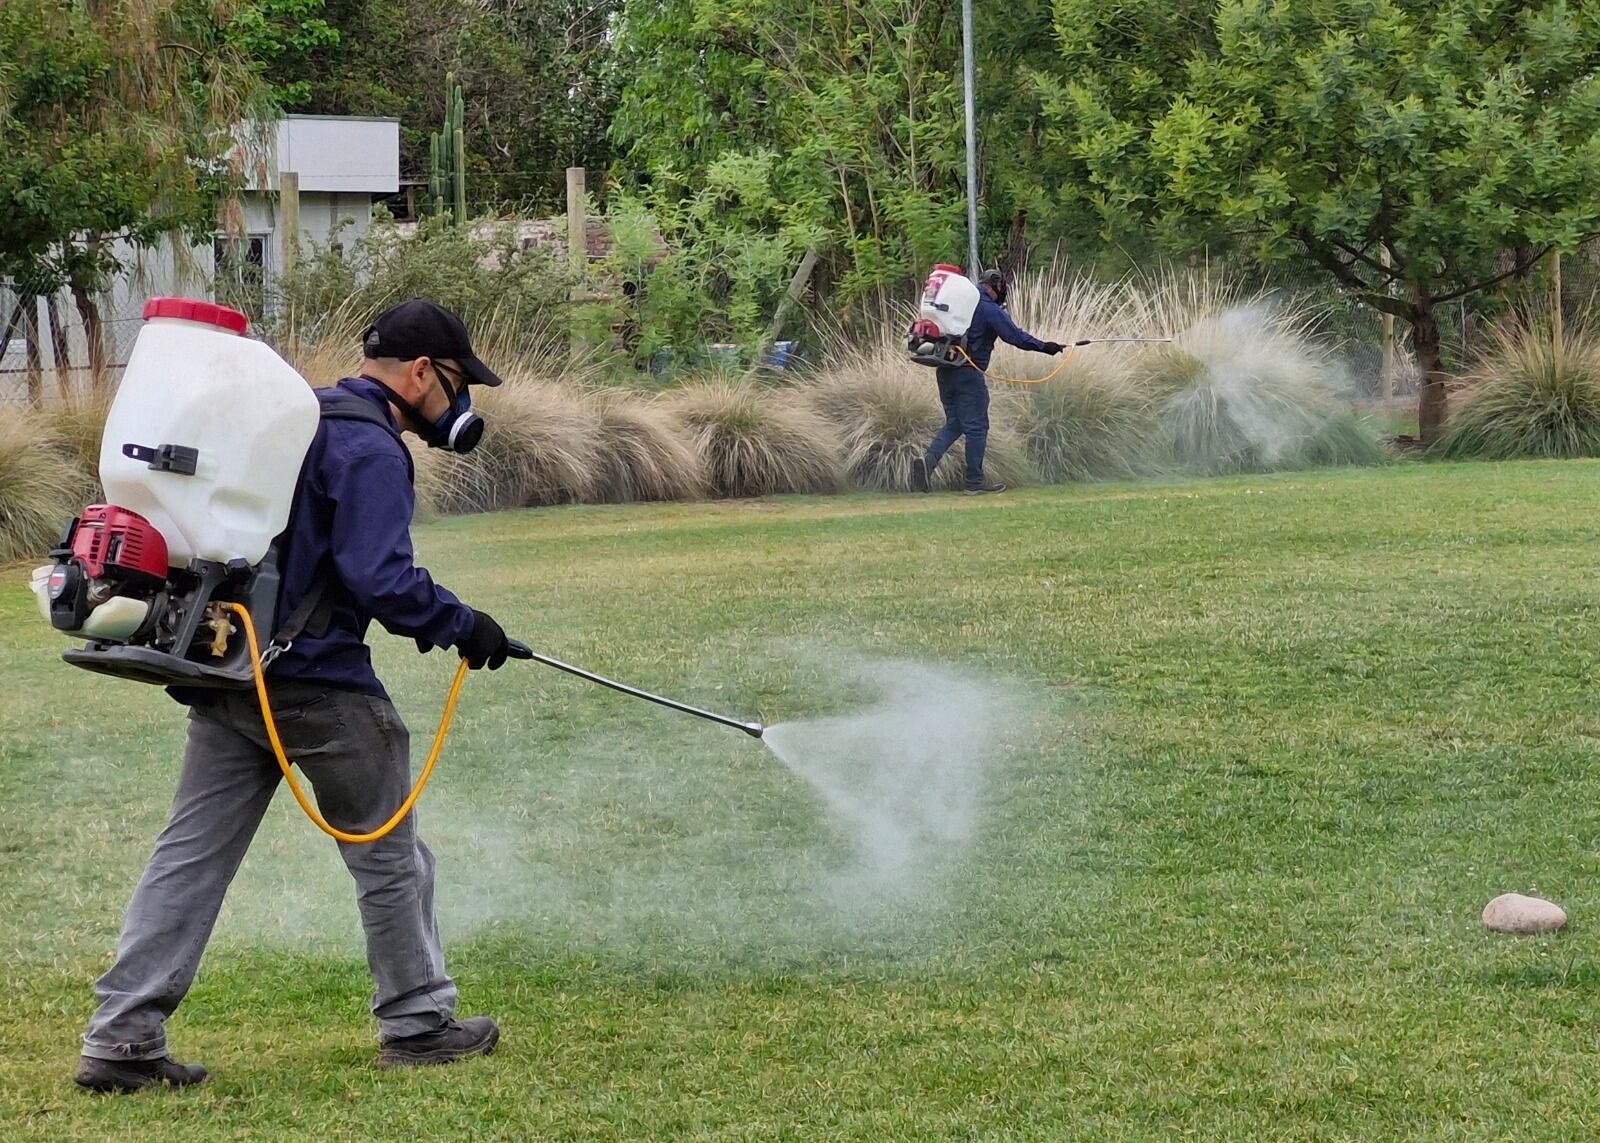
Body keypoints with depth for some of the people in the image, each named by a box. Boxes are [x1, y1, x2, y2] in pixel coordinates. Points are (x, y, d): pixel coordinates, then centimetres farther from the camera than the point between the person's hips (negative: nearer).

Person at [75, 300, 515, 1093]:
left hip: (229, 676, 9)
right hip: (314, 683, -9)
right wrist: (459, 625, -10)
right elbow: (380, 579, -22)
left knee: (192, 854, 4)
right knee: (387, 853, 8)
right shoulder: (371, 450, -14)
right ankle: (417, 1022, 18)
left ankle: (121, 1039, 0)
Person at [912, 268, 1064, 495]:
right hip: (969, 374, -8)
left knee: (954, 424, 15)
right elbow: (1015, 336, -14)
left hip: (944, 372, 8)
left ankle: (928, 459, -7)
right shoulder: (990, 310, -10)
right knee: (976, 427, 2)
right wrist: (1044, 347, -8)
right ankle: (975, 482, 7)